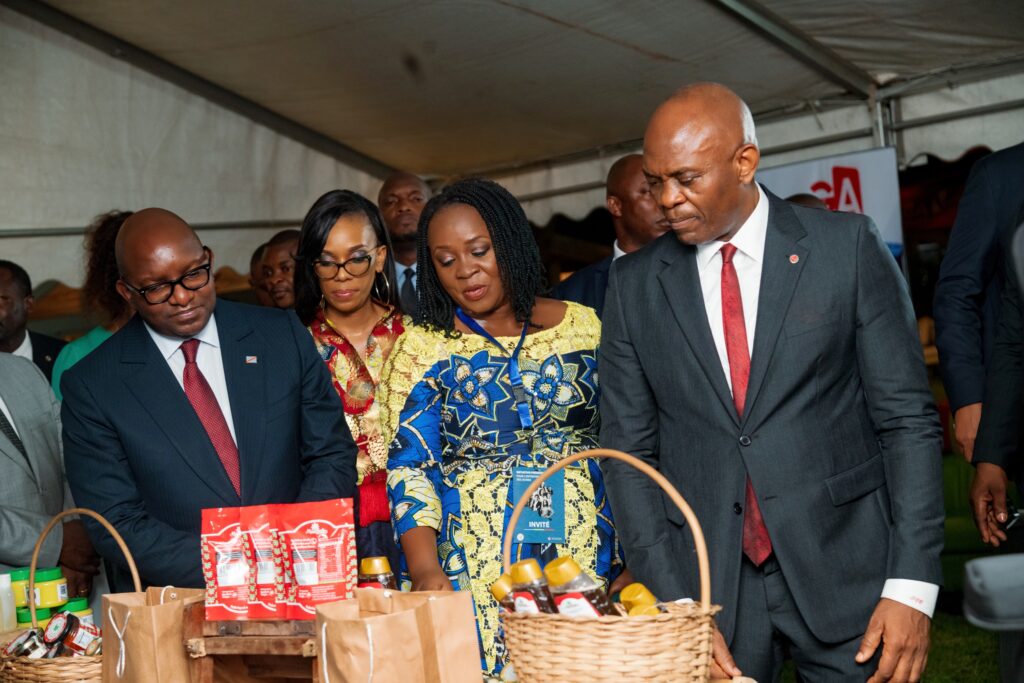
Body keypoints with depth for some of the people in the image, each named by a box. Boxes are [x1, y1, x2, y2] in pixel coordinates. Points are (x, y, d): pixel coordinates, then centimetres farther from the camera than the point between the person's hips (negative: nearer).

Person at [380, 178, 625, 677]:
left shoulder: (584, 327, 4)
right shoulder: (421, 349, 0)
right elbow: (411, 467, -6)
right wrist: (424, 568, -21)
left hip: (592, 555, 2)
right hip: (474, 565, -1)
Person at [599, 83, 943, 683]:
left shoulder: (848, 247, -2)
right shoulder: (635, 283, 3)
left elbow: (908, 419, -3)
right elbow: (629, 447, 2)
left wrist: (913, 585, -10)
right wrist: (673, 602, -6)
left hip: (843, 572, -1)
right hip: (704, 579, 2)